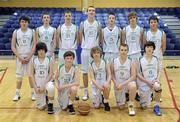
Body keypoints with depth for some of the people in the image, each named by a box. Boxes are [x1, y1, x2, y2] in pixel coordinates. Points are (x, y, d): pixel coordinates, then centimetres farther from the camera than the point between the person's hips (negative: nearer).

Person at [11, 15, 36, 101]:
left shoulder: (32, 32, -1)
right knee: (19, 77, 6)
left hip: (30, 57, 0)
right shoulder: (16, 32, 0)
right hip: (20, 57, 1)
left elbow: (34, 45, -4)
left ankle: (33, 93, 19)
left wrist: (29, 56, -12)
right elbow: (13, 47, -1)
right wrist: (20, 57, -10)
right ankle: (17, 94, 19)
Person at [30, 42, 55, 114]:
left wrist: (44, 85, -17)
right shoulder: (34, 60, 0)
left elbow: (51, 74, -9)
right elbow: (32, 74, 0)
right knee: (41, 107, -1)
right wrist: (35, 86, -9)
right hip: (38, 84, 2)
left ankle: (50, 105, -12)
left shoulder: (49, 60, -5)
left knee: (50, 88, -39)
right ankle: (45, 99, 35)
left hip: (47, 82, -1)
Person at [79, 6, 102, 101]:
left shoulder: (98, 24, 3)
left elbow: (100, 37, 7)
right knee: (85, 71, 4)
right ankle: (86, 92, 16)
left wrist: (97, 45, 1)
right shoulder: (83, 24, 2)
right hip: (85, 50, 0)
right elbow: (80, 36, 6)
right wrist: (84, 44, 4)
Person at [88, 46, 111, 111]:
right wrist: (98, 86, -29)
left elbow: (109, 75, -9)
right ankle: (100, 98, 35)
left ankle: (106, 102, -11)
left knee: (107, 86, -39)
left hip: (104, 82, 0)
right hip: (96, 85, 1)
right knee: (96, 106, -2)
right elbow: (92, 78, -12)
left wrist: (107, 83, -29)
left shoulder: (105, 63, -6)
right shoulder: (91, 65, -6)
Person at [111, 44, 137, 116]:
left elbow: (133, 76, -16)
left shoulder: (131, 62, -11)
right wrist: (116, 84, -13)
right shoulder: (114, 62, -5)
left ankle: (131, 105, -15)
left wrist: (123, 84, -24)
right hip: (118, 85, 2)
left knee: (133, 86, -40)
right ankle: (124, 98, 41)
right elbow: (112, 74, 2)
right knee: (121, 107, 5)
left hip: (128, 83, -2)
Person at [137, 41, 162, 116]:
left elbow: (158, 71, 9)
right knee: (144, 106, 2)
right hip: (144, 83, -1)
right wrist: (148, 82, -17)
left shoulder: (156, 59, 1)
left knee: (158, 87, -37)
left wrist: (157, 79, -10)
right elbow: (138, 74, -9)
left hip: (154, 81, 1)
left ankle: (157, 107, -16)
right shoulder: (141, 60, -9)